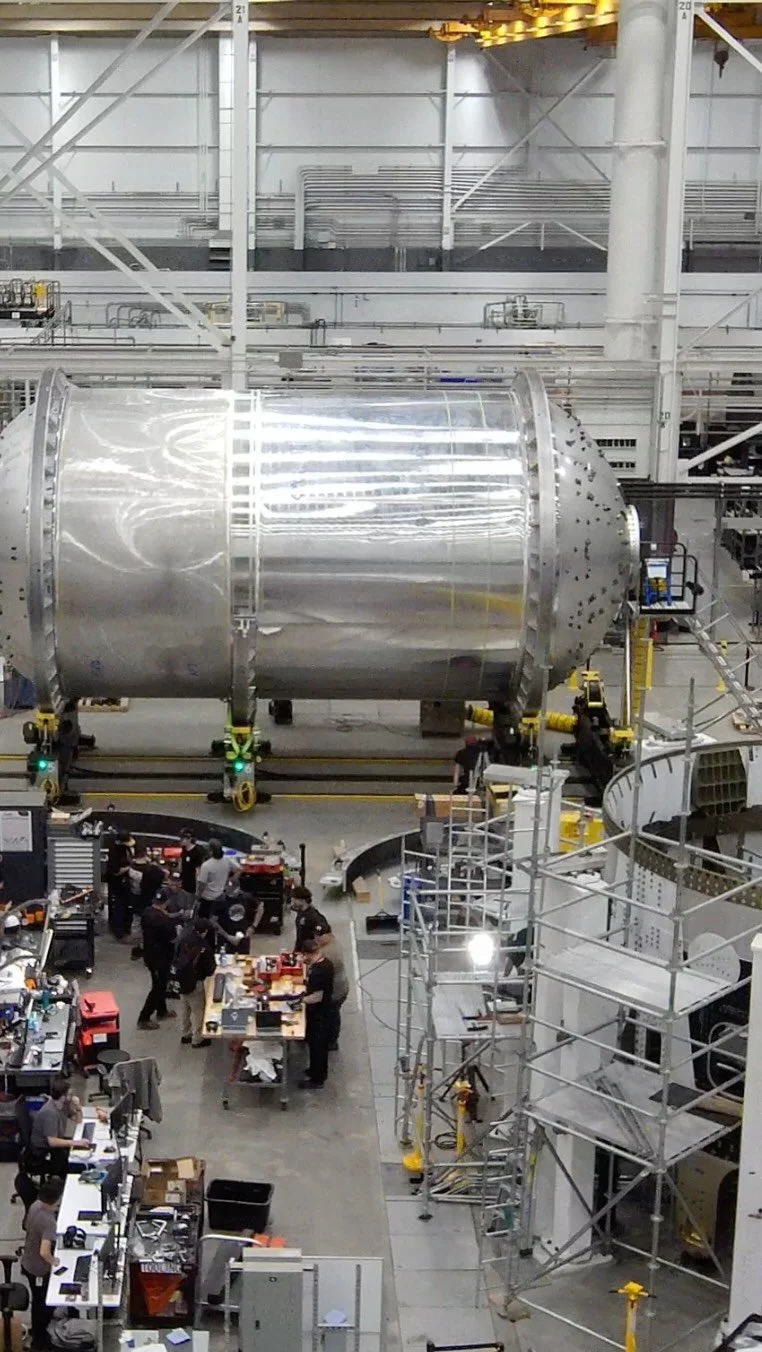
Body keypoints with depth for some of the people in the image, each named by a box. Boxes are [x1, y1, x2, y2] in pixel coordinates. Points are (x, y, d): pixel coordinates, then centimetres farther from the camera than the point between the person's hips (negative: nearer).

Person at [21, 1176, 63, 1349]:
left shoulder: (35, 1205, -11)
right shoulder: (49, 1221, -36)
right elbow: (44, 1252, -42)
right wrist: (53, 1262, -22)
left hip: (27, 1262, 8)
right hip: (38, 1269, -8)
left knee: (39, 1300, 28)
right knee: (41, 1303, 14)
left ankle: (40, 1330, 48)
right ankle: (39, 1341, 32)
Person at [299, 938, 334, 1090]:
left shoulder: (318, 971, -32)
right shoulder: (325, 963, -1)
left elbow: (317, 997, -28)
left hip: (318, 1014, -9)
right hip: (322, 1012, 9)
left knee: (316, 1045, 7)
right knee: (320, 1044, 25)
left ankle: (317, 1079, 21)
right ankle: (319, 1070, 42)